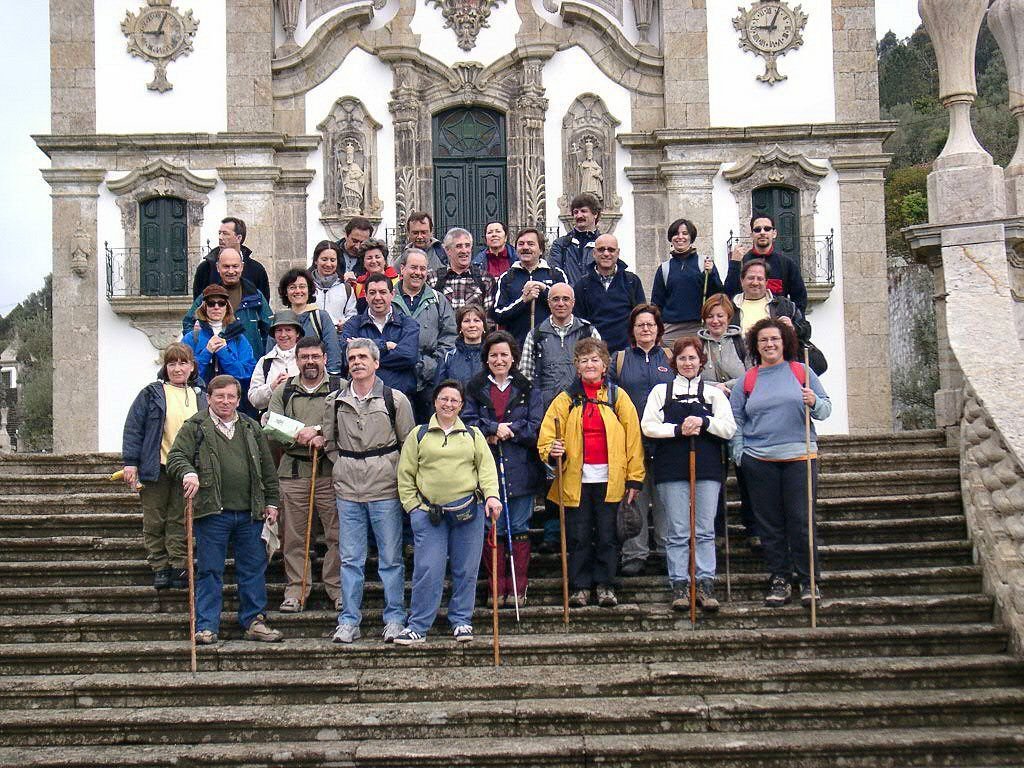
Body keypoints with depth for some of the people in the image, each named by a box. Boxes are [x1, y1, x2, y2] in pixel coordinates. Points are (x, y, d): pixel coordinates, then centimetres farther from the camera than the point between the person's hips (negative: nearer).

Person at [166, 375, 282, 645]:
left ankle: (254, 621, 18)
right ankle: (206, 626, 8)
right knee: (209, 572, 2)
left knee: (253, 569, 8)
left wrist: (271, 501, 11)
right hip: (212, 512, -3)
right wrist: (188, 472, -27)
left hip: (250, 512, 4)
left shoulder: (251, 428, 14)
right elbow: (175, 456, -6)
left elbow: (268, 468, 17)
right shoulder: (195, 427, 3)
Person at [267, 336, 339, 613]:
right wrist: (301, 436, -14)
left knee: (337, 533, -1)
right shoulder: (283, 391, 13)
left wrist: (317, 430, -17)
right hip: (293, 470, 2)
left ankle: (337, 588, 9)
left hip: (330, 469, -2)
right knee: (293, 535, 5)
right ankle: (295, 590, 13)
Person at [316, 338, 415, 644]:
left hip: (385, 489, -2)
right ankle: (349, 621, 13)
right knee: (350, 559, 6)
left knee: (391, 558, 4)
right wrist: (345, 467, 8)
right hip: (347, 491, 3)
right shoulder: (335, 401, 8)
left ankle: (394, 619, 13)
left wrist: (398, 475, 0)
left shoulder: (395, 399, 0)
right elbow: (329, 442, 18)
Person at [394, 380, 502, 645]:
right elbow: (405, 474, 9)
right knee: (427, 570, -5)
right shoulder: (419, 435, 9)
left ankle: (461, 620, 19)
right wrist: (412, 506, 1)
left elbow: (487, 467, 6)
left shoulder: (473, 435, 13)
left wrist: (491, 495, -10)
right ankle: (417, 626, 4)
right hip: (429, 513, -1)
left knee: (466, 569, 5)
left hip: (468, 511, 1)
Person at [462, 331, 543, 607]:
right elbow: (468, 423, -3)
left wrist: (505, 431, -12)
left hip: (520, 469, 0)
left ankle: (519, 589, 11)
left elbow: (536, 428, -1)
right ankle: (496, 588, 13)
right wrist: (495, 428, -18)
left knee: (519, 529, 3)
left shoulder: (527, 389, 7)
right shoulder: (475, 388, 7)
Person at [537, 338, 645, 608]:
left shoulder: (618, 396, 5)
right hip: (576, 479, 1)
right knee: (578, 536, 4)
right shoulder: (567, 399, 7)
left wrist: (634, 478, -3)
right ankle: (580, 587, 13)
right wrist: (551, 451, -18)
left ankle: (605, 586, 15)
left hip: (609, 479, -1)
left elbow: (633, 436, 2)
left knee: (607, 535, 4)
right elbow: (547, 434, 5)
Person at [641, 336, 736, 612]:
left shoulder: (714, 393, 16)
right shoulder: (661, 391, 14)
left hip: (707, 467, 1)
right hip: (672, 467, -1)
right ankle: (679, 585, 3)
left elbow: (729, 428, 5)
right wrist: (679, 429, -11)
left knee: (705, 530, -1)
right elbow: (648, 426, 2)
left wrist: (704, 422, -11)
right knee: (677, 531, -2)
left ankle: (705, 585, 2)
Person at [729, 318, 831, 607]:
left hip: (800, 456, -1)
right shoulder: (747, 380, 11)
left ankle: (808, 581, 5)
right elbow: (736, 420, 12)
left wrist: (814, 402, -13)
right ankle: (779, 580, 13)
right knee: (769, 523, 4)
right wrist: (739, 455, 2)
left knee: (800, 520, -4)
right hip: (759, 461, 2)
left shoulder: (801, 372, 8)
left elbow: (826, 409, 9)